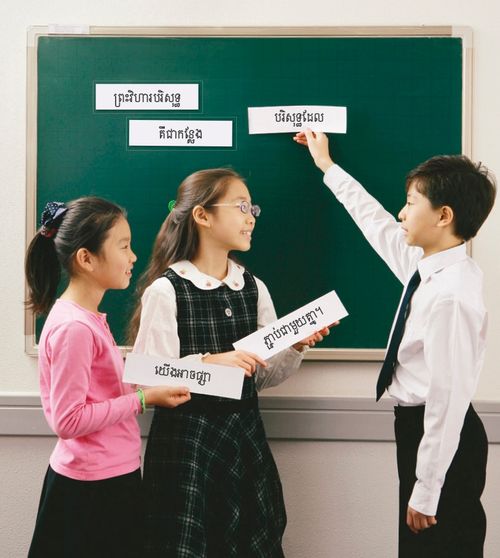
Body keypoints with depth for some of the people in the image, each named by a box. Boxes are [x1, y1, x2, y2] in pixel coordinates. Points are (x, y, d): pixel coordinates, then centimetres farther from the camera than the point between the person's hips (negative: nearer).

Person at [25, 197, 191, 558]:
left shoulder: (88, 318, 8)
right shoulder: (74, 327, -22)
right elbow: (67, 420, -23)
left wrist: (146, 389, 4)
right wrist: (143, 399, -20)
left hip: (109, 477, 9)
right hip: (92, 489, -9)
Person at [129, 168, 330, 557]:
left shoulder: (254, 288, 6)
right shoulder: (166, 290, -11)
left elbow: (265, 376, 8)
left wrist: (297, 346, -9)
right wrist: (209, 362, -27)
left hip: (246, 435, 5)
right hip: (187, 441, -5)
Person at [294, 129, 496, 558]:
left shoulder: (450, 294, -25)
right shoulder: (427, 266, 2)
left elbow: (449, 397, -25)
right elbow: (378, 225, 19)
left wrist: (426, 490, -20)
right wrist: (328, 167, 29)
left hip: (440, 436, -9)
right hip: (419, 425, 9)